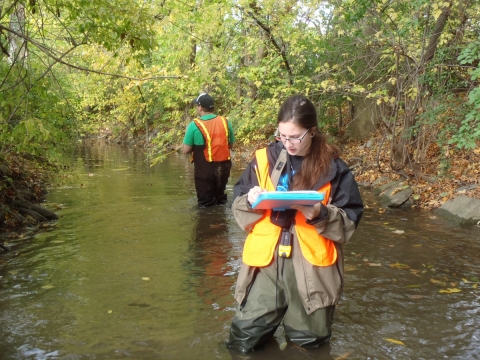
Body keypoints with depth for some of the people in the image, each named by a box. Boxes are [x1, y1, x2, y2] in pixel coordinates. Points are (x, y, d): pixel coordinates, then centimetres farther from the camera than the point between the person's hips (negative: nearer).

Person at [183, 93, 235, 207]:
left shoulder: (194, 125, -14)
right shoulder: (225, 122, -2)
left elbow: (186, 150, -10)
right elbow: (230, 144, 9)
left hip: (204, 169, -4)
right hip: (223, 167, 4)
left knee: (206, 204, 11)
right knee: (220, 200, 24)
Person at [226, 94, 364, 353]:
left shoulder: (332, 167, -4)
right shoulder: (264, 159, 2)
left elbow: (348, 222, -3)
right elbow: (239, 209, 8)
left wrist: (319, 214, -21)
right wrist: (250, 201, -14)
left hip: (311, 265, -1)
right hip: (266, 261, 2)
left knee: (309, 341, 12)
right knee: (244, 340, 4)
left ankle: (298, 321, 43)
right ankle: (275, 316, 33)